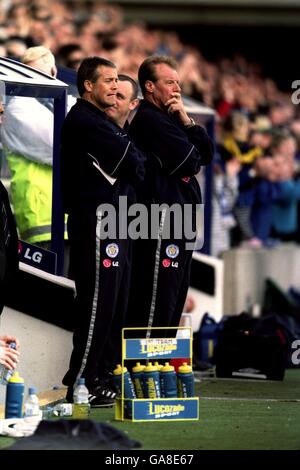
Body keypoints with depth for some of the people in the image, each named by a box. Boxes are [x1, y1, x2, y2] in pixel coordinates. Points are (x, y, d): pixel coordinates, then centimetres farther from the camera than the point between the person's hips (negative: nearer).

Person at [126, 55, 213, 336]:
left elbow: (206, 154, 11)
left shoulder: (167, 119, 19)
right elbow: (190, 162, -15)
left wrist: (186, 121, -2)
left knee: (172, 304, 14)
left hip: (179, 222, 10)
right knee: (156, 306, -11)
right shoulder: (150, 120, -12)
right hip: (161, 224, -10)